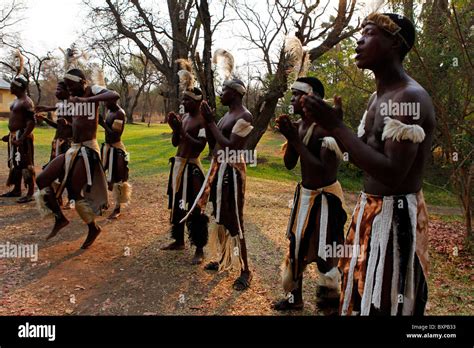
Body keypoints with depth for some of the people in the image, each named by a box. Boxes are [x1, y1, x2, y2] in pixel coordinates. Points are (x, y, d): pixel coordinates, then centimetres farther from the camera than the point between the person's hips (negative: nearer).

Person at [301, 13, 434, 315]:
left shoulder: (410, 98, -19)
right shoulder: (378, 97, 12)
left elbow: (393, 174, -29)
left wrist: (336, 126, -27)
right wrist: (336, 126, 4)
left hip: (396, 216, -9)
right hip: (370, 210, 9)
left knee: (383, 303, 3)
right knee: (362, 296, 20)